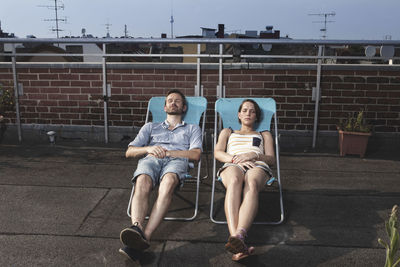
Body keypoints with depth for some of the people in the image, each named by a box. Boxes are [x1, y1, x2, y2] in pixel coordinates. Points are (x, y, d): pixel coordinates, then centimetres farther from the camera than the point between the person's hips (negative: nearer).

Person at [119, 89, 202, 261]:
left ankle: (145, 235, -56)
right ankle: (137, 227, -60)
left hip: (177, 160, -2)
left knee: (168, 181, -41)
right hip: (150, 159, 2)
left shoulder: (192, 129, 32)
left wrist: (166, 152, -1)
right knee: (142, 182, -38)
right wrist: (149, 149, 1)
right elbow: (129, 152, 24)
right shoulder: (151, 127, 37)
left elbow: (195, 155, 11)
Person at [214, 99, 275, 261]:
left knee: (252, 184, -42)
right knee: (234, 181, -43)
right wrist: (235, 159, -4)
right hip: (232, 165, 0)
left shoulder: (264, 135, 37)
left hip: (258, 166, 0)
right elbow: (218, 153, 18)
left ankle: (238, 236, -66)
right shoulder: (227, 132, 37)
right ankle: (236, 239, -62)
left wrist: (252, 155, -2)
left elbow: (271, 158, 20)